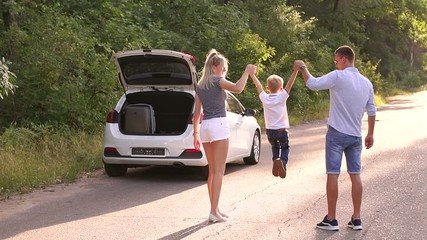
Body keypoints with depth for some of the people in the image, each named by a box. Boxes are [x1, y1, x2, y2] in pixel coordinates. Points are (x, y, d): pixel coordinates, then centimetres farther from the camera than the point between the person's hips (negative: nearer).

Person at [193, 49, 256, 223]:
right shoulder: (217, 80, -4)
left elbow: (197, 113, 17)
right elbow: (238, 88, -22)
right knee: (219, 171, -6)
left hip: (204, 127, 7)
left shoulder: (200, 85, 17)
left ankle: (215, 209, 15)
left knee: (212, 171, 13)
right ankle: (214, 212, -9)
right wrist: (247, 72, -8)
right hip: (218, 125, -7)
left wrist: (196, 133, 20)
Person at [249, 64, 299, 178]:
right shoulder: (282, 97, -9)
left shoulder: (264, 98, -3)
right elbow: (289, 85, -14)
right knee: (285, 148, 19)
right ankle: (283, 161, -14)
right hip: (282, 130, -2)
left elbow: (259, 86, 9)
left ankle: (276, 159, -7)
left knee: (274, 147, 26)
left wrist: (252, 74, 19)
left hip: (269, 130, 2)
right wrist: (295, 71, -18)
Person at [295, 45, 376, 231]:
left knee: (333, 175, 0)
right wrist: (370, 134, 21)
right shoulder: (366, 82, 7)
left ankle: (331, 219, 2)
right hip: (355, 136, 5)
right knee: (355, 175, 8)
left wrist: (303, 68, 1)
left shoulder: (338, 77, -13)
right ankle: (356, 219, 9)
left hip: (337, 133, -5)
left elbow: (313, 84, -15)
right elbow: (371, 111, 12)